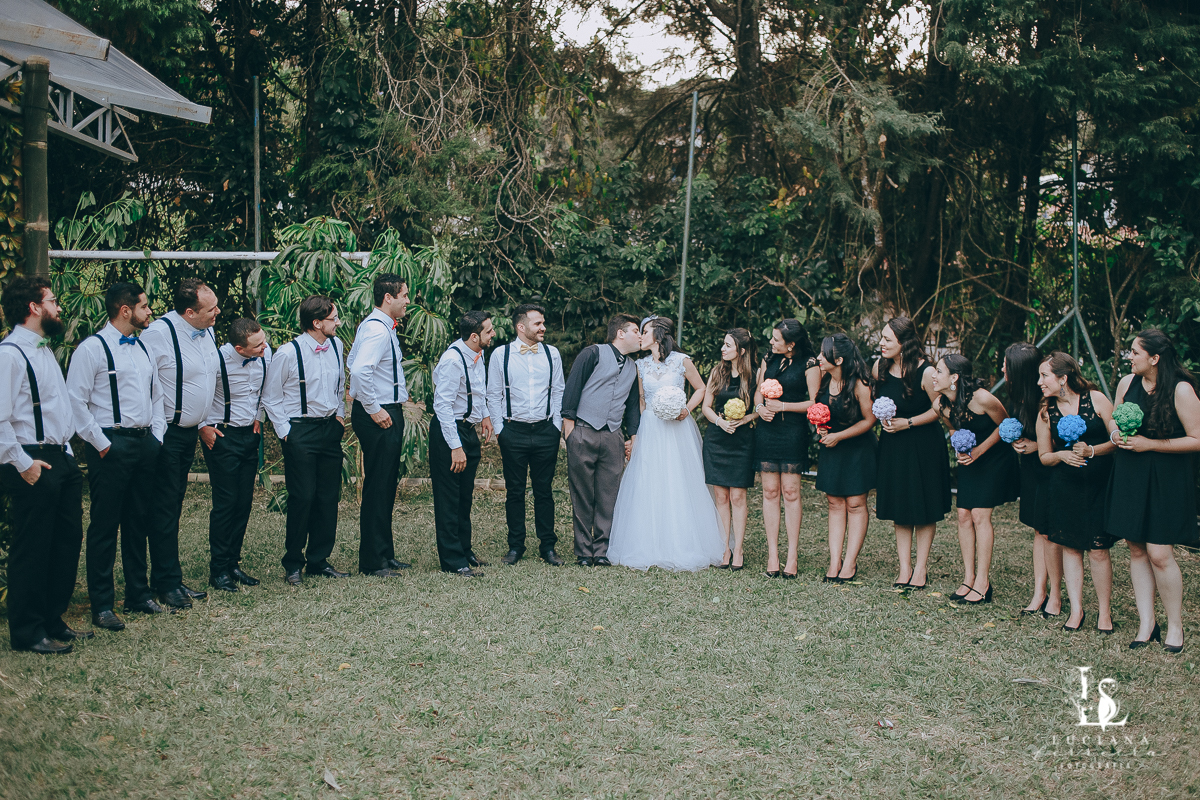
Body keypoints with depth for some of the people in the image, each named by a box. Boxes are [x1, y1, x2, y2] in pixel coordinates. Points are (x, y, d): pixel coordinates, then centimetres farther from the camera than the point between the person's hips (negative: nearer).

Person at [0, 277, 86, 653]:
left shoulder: (44, 350, 17)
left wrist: (66, 453, 16)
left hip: (61, 459, 9)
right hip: (34, 465, -9)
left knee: (67, 544, 14)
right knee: (31, 550, 0)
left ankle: (53, 622, 27)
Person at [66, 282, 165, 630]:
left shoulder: (143, 349, 15)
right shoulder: (92, 348, -8)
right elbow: (76, 401, -12)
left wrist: (156, 436, 12)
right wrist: (101, 443, -13)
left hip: (144, 443, 7)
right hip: (111, 446, -7)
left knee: (139, 522, 13)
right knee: (105, 525, -2)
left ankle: (138, 593, 25)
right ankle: (101, 605, 6)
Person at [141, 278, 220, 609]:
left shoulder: (207, 331, 6)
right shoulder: (159, 333, -19)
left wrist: (204, 423, 20)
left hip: (191, 432, 8)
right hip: (166, 433, -8)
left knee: (174, 507, 15)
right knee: (165, 510, -2)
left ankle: (171, 580, 24)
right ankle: (167, 584, 8)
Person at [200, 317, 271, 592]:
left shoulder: (265, 353, -4)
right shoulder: (218, 361, -22)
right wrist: (203, 426, -7)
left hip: (250, 434, 6)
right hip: (222, 436, -6)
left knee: (244, 502, 7)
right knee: (226, 503, -5)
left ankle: (233, 564, 18)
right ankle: (218, 570, 5)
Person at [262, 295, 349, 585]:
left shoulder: (336, 345, 6)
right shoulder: (288, 353, -12)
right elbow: (271, 398, -4)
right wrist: (285, 432, -8)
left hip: (330, 429, 6)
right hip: (300, 432, -6)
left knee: (329, 496, 7)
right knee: (302, 497, -6)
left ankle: (319, 560, 19)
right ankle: (293, 564, 9)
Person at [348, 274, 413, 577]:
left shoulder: (380, 326, 15)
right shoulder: (378, 330, -18)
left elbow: (354, 362, 26)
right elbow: (360, 371, -31)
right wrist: (374, 409, -22)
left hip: (387, 413, 11)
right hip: (379, 416, -11)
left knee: (386, 487, 15)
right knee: (377, 488, -5)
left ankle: (384, 554, 24)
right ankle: (373, 562, 2)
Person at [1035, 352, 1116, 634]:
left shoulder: (1096, 399, -4)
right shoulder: (1045, 412, 3)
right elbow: (1044, 456, 8)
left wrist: (1091, 450, -18)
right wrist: (1061, 455, -13)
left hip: (1098, 484, -3)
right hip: (1063, 486, 3)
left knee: (1098, 550, -3)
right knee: (1069, 546, 5)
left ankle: (1104, 611, 12)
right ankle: (1076, 609, 16)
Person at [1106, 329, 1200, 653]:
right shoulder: (1127, 383, 4)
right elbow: (1114, 421, 20)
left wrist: (1149, 444, -16)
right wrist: (1115, 434, -3)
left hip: (1166, 480, -5)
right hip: (1129, 477, 5)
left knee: (1159, 554, -7)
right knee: (1137, 550, 7)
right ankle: (1146, 622, 16)